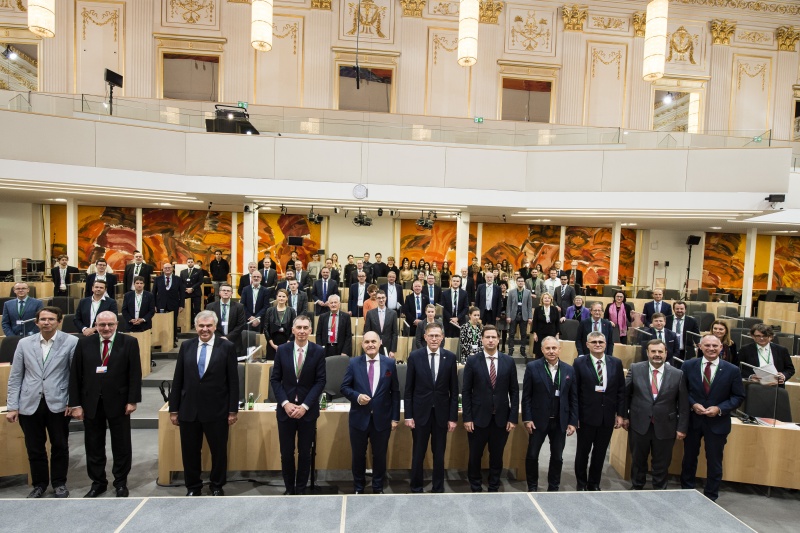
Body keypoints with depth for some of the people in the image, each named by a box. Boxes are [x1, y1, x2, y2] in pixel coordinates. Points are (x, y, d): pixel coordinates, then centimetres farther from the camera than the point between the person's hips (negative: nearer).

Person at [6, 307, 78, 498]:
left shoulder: (71, 342, -6)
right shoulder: (24, 343, 3)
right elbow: (15, 377, 6)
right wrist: (12, 406, 2)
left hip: (58, 403, -2)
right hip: (30, 404, 2)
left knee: (60, 446, 11)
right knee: (34, 448, 13)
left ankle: (59, 483, 29)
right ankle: (39, 484, 33)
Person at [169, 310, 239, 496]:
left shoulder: (227, 347, -6)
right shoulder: (186, 346, 4)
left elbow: (233, 381, -5)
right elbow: (177, 380, 6)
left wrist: (233, 410, -7)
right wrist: (173, 409, 5)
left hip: (217, 411, -2)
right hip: (189, 410, 3)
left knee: (219, 451, 11)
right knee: (190, 452, 14)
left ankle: (217, 486, 33)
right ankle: (193, 487, 35)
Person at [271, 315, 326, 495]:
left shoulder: (318, 351, -6)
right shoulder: (282, 350, -1)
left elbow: (320, 381, -6)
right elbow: (275, 379, 1)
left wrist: (305, 406, -12)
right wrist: (285, 403, -10)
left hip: (308, 410, -1)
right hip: (285, 409, 1)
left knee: (305, 453, 10)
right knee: (286, 453, 10)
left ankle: (300, 490, 29)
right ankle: (289, 488, 30)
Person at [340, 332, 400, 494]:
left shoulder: (390, 363, -4)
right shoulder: (354, 363, -4)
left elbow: (395, 392, 0)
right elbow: (344, 387, 0)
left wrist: (395, 417, -1)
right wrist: (357, 396, -20)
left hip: (382, 418, 0)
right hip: (359, 418, 0)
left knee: (380, 455, 14)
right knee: (358, 455, 15)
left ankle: (378, 488, 36)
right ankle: (358, 488, 38)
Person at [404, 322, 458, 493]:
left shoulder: (450, 357, -3)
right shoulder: (414, 356, -6)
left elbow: (454, 390, 0)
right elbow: (409, 389, -3)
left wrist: (453, 417, -1)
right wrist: (408, 415, -5)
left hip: (441, 413, 1)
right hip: (420, 412, -1)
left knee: (439, 454, 13)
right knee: (418, 454, 12)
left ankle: (438, 489, 31)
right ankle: (416, 488, 31)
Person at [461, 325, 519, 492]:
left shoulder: (508, 361, 1)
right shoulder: (472, 361, -4)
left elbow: (514, 391, 3)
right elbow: (466, 391, -3)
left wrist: (513, 418, -1)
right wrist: (467, 418, -7)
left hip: (501, 418, 1)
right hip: (478, 417, -1)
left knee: (497, 456, 13)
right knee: (475, 455, 10)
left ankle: (494, 488, 33)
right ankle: (475, 488, 31)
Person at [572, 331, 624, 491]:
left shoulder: (616, 363, 2)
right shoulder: (579, 363, -8)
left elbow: (621, 390, 5)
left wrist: (620, 414, 2)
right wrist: (574, 416, -9)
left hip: (608, 417, 3)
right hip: (586, 416, -2)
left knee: (600, 452, 14)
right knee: (583, 452, 12)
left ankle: (594, 484, 33)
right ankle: (581, 484, 31)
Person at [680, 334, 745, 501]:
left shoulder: (732, 370, -7)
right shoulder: (688, 366, -5)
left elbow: (738, 397, -2)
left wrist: (719, 409, -14)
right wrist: (693, 404, -14)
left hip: (718, 422, -1)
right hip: (692, 419, 1)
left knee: (714, 462, 11)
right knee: (689, 458, 16)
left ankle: (710, 498, 29)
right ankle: (686, 492, 36)